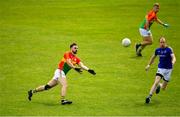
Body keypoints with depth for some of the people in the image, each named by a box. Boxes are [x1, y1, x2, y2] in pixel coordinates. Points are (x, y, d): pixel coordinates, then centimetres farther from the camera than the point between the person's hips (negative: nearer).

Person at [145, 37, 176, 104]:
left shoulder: (169, 49, -14)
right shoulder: (157, 50, 0)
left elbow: (173, 57, -27)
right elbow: (153, 57, 20)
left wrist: (173, 62, -49)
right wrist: (149, 65, 24)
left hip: (168, 69, -2)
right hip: (160, 68, 2)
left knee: (163, 88, 8)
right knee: (156, 82, -22)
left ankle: (159, 86, 44)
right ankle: (149, 96, -18)